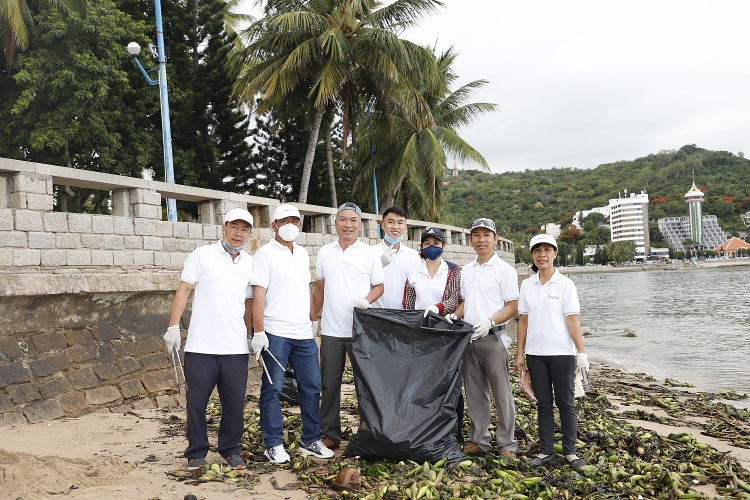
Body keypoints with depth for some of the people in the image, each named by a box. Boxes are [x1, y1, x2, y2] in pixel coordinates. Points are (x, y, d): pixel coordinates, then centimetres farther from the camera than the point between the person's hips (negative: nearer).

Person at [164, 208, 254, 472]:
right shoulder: (202, 255, -2)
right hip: (201, 347, -3)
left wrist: (249, 336, 15)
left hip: (236, 348, 3)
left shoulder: (250, 264, 9)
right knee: (196, 402, 6)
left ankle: (230, 449, 25)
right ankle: (196, 453, 21)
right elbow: (183, 290, -3)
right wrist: (173, 326, -10)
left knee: (235, 403, 8)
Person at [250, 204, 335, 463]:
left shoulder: (303, 254, 14)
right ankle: (273, 444, 12)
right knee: (272, 389, 1)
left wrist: (312, 321, 16)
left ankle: (311, 440, 20)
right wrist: (258, 332, -16)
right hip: (275, 334, -6)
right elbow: (258, 294, -11)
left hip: (304, 333, 6)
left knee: (311, 386, 9)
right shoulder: (265, 253, -5)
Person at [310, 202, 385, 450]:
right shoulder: (324, 252, 7)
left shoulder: (369, 253, 1)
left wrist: (367, 300, -16)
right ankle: (330, 434, 18)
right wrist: (310, 318, 10)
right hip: (331, 330, 2)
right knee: (330, 384, 8)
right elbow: (319, 289, 13)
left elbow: (379, 286, 3)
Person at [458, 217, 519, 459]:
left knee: (502, 393, -1)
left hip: (492, 337, -6)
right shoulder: (466, 270, 13)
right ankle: (479, 440, 21)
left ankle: (506, 443, 9)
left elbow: (512, 307, -8)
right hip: (468, 337, 6)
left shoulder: (504, 269, -4)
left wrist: (489, 322, -22)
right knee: (475, 393, 11)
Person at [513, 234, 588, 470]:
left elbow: (572, 320, -8)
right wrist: (519, 354, 6)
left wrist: (581, 352, -11)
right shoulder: (527, 285, 5)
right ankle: (545, 451, 17)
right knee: (543, 404, 10)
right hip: (535, 354, 3)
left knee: (565, 403, 5)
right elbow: (523, 320, 6)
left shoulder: (564, 284, -4)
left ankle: (570, 451, 15)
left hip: (561, 353, -3)